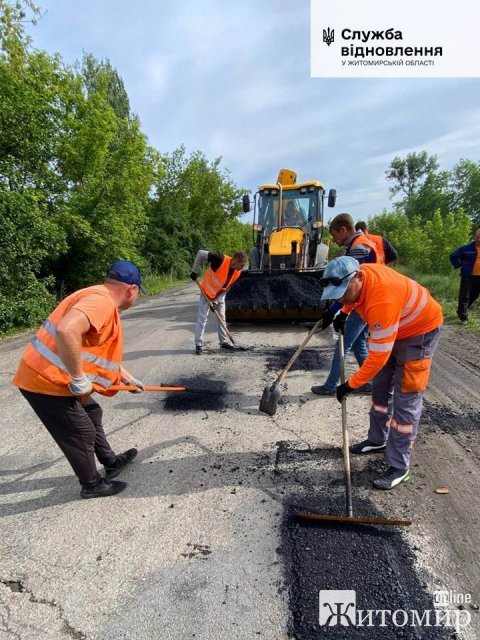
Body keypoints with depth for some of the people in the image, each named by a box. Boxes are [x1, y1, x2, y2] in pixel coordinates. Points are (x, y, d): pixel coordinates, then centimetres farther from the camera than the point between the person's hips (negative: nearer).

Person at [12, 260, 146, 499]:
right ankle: (92, 485, 29)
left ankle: (110, 462, 41)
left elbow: (105, 352, 25)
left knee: (92, 414, 23)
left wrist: (128, 379, 34)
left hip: (49, 377, 10)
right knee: (81, 433, 7)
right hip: (47, 382, -10)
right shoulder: (101, 300, -21)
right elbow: (66, 331, -40)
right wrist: (80, 380, -28)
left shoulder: (101, 301, 13)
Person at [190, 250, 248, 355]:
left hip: (220, 295, 6)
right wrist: (194, 271, -22)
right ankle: (198, 344, -1)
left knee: (222, 318, 12)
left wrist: (215, 300, -13)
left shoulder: (237, 273, -14)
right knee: (202, 318, -6)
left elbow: (226, 288, -7)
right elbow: (201, 253, -27)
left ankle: (224, 341, 25)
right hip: (206, 292, -5)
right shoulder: (221, 259, -32)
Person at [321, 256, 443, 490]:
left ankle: (399, 467, 2)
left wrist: (350, 385, -26)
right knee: (381, 388, 14)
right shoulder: (357, 277, -16)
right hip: (392, 328, 9)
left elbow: (378, 356, -35)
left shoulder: (382, 299, -41)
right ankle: (377, 440, 31)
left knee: (405, 400, -9)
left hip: (421, 329, -9)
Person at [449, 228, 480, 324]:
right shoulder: (467, 248, -9)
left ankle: (461, 311, 35)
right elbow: (453, 256, -2)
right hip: (468, 276, -5)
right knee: (464, 297, -5)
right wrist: (459, 265, -8)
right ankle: (463, 317, 1)